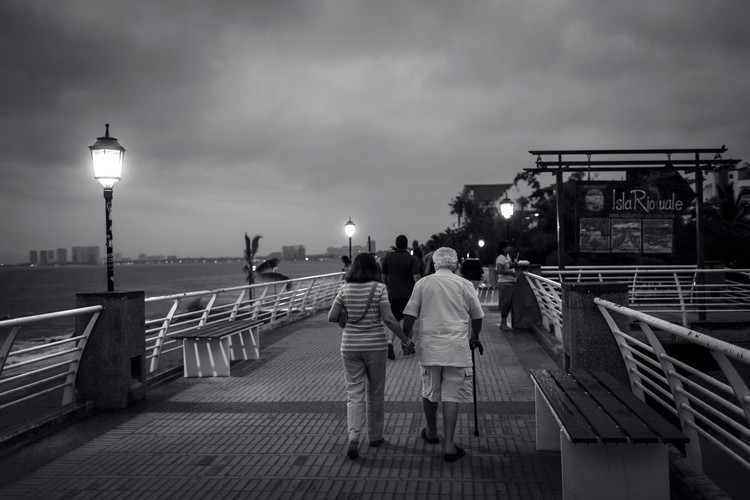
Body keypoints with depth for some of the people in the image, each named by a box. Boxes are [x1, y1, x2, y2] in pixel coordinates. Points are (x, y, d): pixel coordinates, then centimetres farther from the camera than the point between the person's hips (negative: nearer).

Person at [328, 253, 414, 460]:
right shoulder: (379, 288, -8)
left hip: (350, 346, 2)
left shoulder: (345, 289, 0)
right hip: (375, 345, -1)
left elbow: (331, 317, 0)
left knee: (354, 393, 6)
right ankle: (375, 436, 26)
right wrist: (405, 339, -6)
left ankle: (353, 438, -10)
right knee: (375, 392, 14)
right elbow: (388, 319, -15)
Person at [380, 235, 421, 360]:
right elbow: (417, 278, -14)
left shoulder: (388, 258, 2)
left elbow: (384, 277, 9)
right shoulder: (411, 259, -6)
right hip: (408, 294, -1)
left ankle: (390, 343, -18)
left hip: (393, 294, 2)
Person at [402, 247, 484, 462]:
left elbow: (410, 315, 0)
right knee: (451, 395, 2)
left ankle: (431, 432, 36)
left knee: (430, 391, 17)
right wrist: (474, 337, 25)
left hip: (429, 346, 2)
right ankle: (448, 445, 2)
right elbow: (477, 316, 8)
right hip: (457, 347, -1)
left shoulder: (422, 283, 2)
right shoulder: (464, 284, 1)